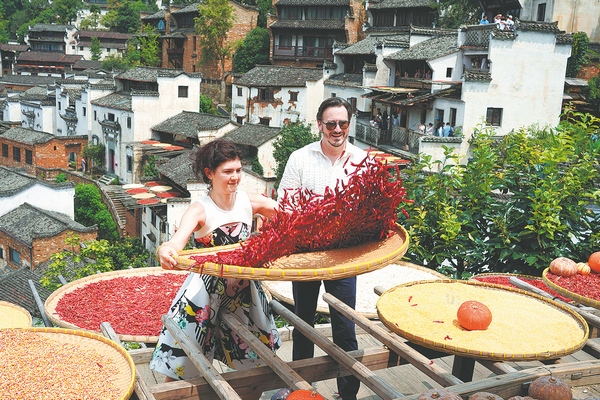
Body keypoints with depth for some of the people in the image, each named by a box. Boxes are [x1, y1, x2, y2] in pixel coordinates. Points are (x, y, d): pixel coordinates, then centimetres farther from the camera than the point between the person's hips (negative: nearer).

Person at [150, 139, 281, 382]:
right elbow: (176, 242, -32)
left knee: (254, 360, 17)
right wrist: (164, 251, -56)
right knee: (181, 364, 0)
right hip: (206, 290, -4)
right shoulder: (200, 210, -15)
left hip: (243, 289, 4)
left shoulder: (250, 202, -4)